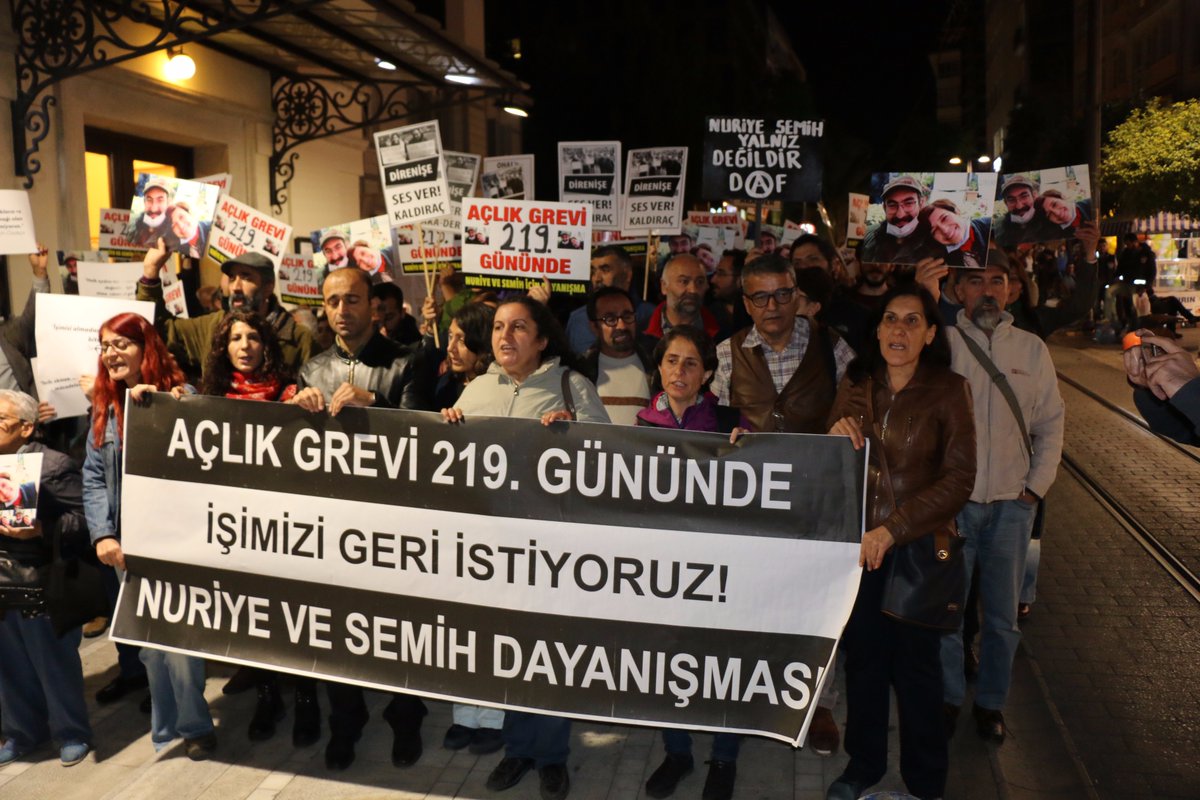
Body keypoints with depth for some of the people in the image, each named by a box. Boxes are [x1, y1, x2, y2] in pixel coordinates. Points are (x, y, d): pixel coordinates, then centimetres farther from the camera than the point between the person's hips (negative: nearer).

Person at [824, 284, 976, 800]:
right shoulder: (855, 385, 4)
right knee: (863, 659, 14)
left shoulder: (948, 390, -6)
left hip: (918, 549, -3)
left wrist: (892, 530, -18)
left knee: (915, 667, 8)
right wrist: (834, 435, -13)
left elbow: (959, 480, -11)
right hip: (856, 545, 3)